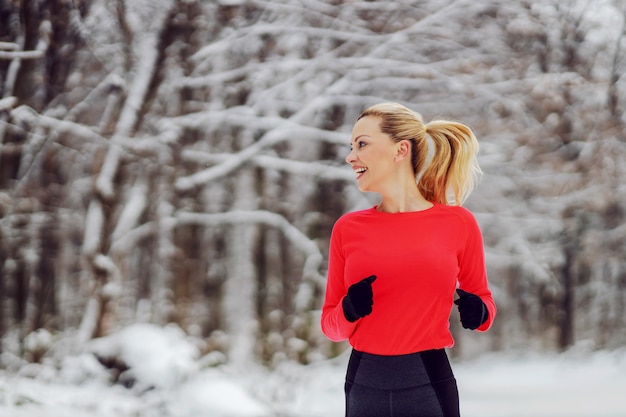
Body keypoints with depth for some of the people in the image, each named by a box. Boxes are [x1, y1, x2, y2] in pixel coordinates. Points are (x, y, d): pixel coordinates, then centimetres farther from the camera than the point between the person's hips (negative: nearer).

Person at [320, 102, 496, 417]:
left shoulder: (457, 223, -2)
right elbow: (331, 326, 7)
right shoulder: (348, 228, 2)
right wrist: (349, 310, -14)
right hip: (364, 385, 2)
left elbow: (483, 301, 12)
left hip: (429, 384, -2)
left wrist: (478, 312, -10)